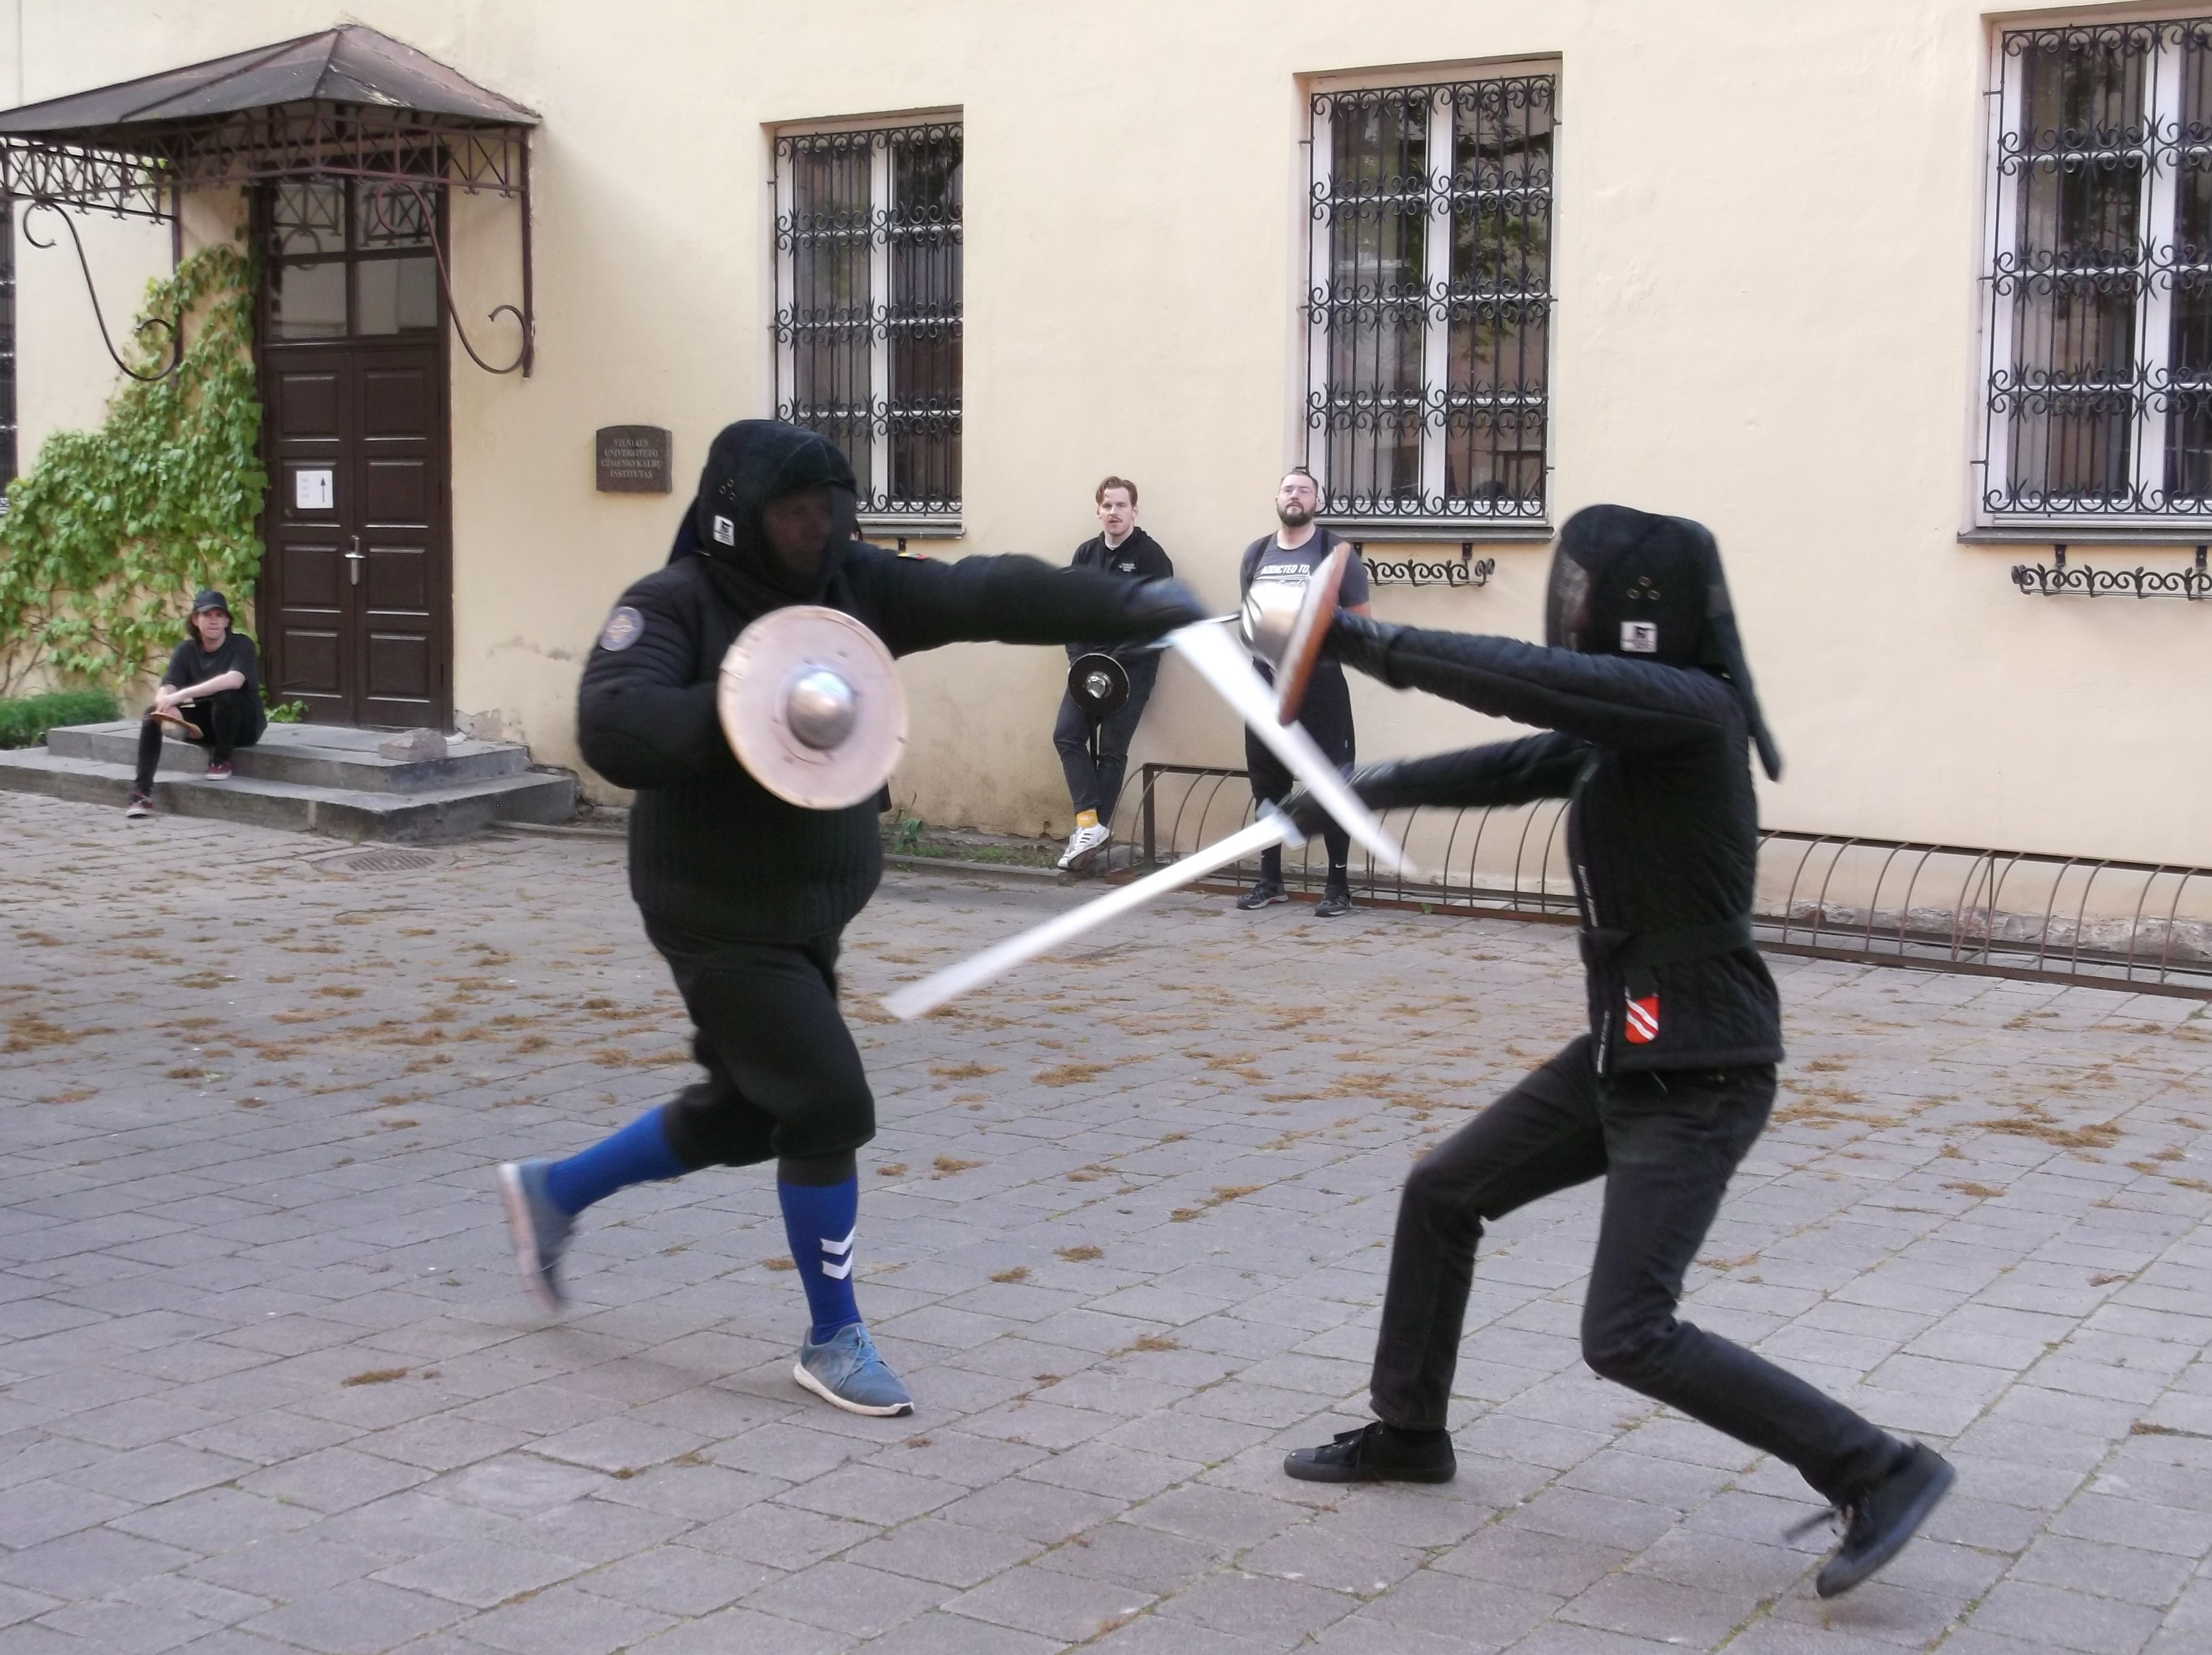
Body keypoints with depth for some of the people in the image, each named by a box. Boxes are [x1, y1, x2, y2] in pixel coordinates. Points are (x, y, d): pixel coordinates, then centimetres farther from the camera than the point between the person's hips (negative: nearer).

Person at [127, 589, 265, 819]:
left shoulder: (241, 645, -13)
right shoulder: (186, 651, -1)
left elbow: (234, 680, -34)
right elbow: (165, 690, -14)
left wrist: (183, 694, -40)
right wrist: (167, 706, -40)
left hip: (244, 725, -4)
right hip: (204, 726, 5)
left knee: (225, 695, -35)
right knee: (152, 714, -18)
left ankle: (221, 760, -12)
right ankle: (141, 793, -24)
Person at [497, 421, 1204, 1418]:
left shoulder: (852, 585, -1)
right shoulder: (673, 605, -16)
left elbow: (988, 595, -12)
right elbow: (614, 732, -31)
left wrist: (1129, 606, -23)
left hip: (809, 912, 8)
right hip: (722, 917, -7)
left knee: (744, 1113, 19)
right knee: (829, 1107, -9)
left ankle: (552, 1193, 42)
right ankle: (833, 1342, 12)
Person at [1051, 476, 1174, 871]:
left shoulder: (1150, 556, -7)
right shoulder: (1085, 554, 10)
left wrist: (1117, 660, -19)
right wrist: (1079, 657, -6)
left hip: (1133, 666, -5)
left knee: (1112, 749, -3)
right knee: (1067, 734, -8)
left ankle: (1093, 827, 5)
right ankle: (1090, 822, -10)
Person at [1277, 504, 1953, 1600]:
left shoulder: (1691, 711, -21)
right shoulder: (1625, 726, 5)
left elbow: (1529, 681, -32)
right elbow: (1507, 767, 17)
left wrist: (1359, 639, -27)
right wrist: (1359, 790, 18)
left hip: (1699, 1077, -9)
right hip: (1627, 1054, 10)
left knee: (1627, 1337, -12)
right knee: (1440, 1196, 17)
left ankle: (1881, 1473, -1)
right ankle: (1407, 1433, 35)